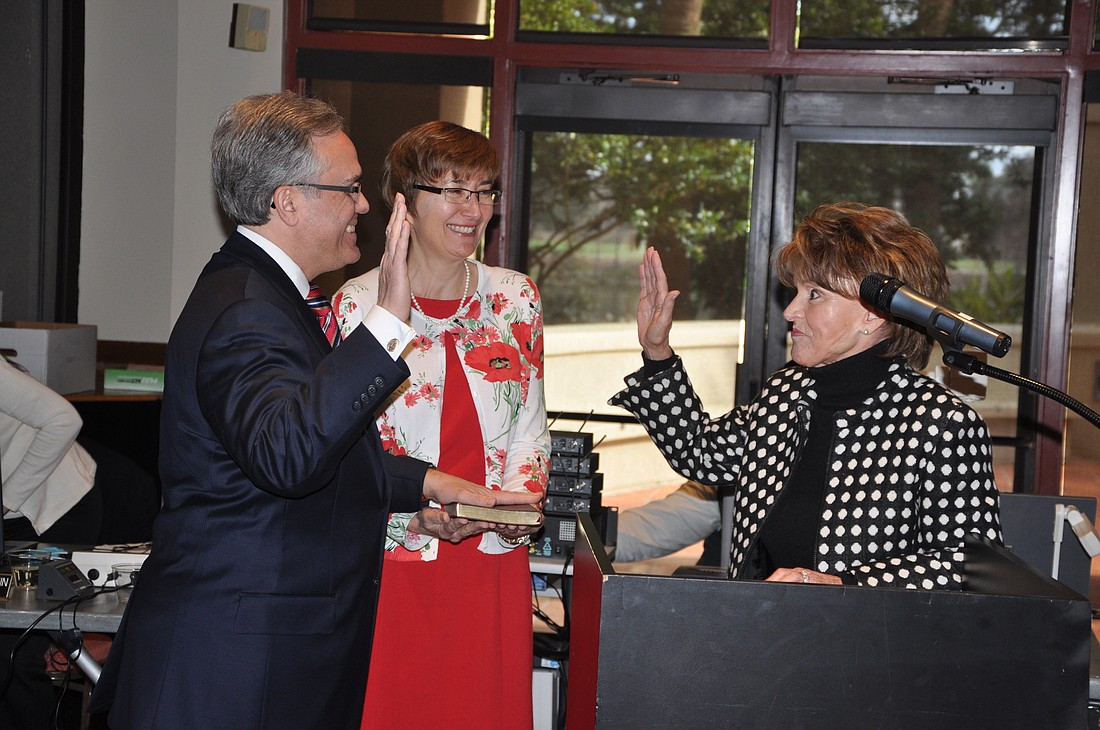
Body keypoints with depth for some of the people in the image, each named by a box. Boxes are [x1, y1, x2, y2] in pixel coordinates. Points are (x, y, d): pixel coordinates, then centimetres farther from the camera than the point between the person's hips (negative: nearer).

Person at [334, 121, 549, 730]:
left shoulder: (516, 297, 7)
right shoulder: (359, 303, -4)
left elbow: (530, 426, 11)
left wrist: (520, 501, -7)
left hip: (493, 555, 3)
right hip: (393, 556, -3)